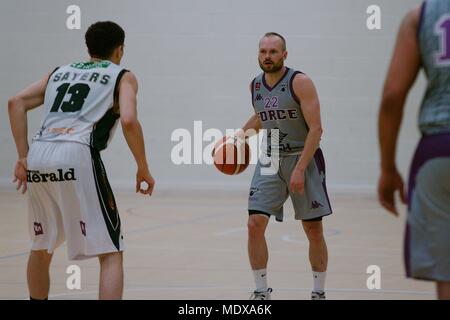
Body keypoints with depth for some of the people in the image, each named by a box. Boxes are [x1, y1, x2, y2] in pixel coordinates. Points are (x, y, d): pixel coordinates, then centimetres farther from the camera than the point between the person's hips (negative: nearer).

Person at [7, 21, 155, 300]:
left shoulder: (60, 71, 29)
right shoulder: (122, 76, 15)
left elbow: (17, 103, 17)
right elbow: (129, 120, -4)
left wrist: (23, 158, 17)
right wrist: (143, 169, 6)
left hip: (38, 155, 5)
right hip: (77, 156, -5)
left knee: (42, 247, 26)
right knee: (110, 253, 0)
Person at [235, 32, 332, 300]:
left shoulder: (300, 82, -14)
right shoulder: (255, 86, 4)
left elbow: (316, 129, -17)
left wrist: (300, 169, -23)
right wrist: (244, 132, 9)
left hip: (304, 158, -4)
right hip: (270, 160, 4)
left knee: (314, 230, 2)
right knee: (255, 224, -10)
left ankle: (319, 292, 17)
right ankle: (262, 292, 1)